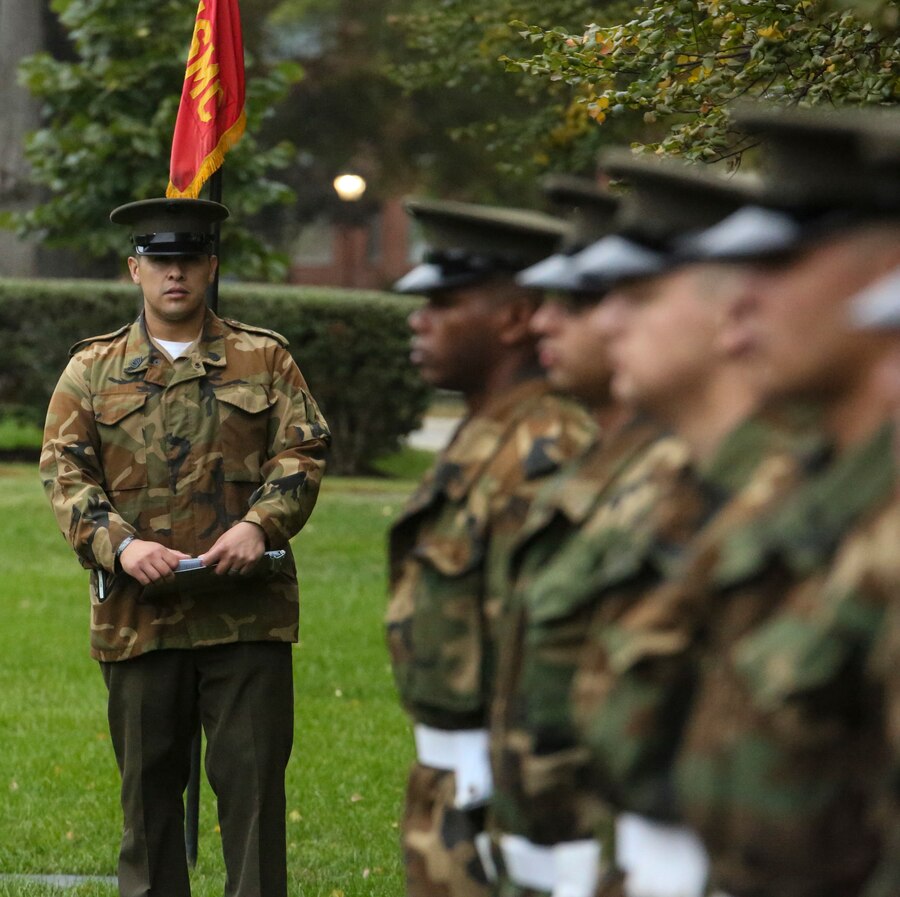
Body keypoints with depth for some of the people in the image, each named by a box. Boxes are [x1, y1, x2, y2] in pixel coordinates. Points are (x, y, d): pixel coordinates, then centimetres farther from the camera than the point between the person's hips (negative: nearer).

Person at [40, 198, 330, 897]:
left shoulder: (265, 359, 10)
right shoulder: (91, 371, 10)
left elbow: (303, 452, 3)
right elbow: (64, 472, 2)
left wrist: (259, 525, -15)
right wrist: (119, 545, -15)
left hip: (247, 609, -1)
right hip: (137, 611, 1)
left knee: (253, 775, -2)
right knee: (149, 785, 7)